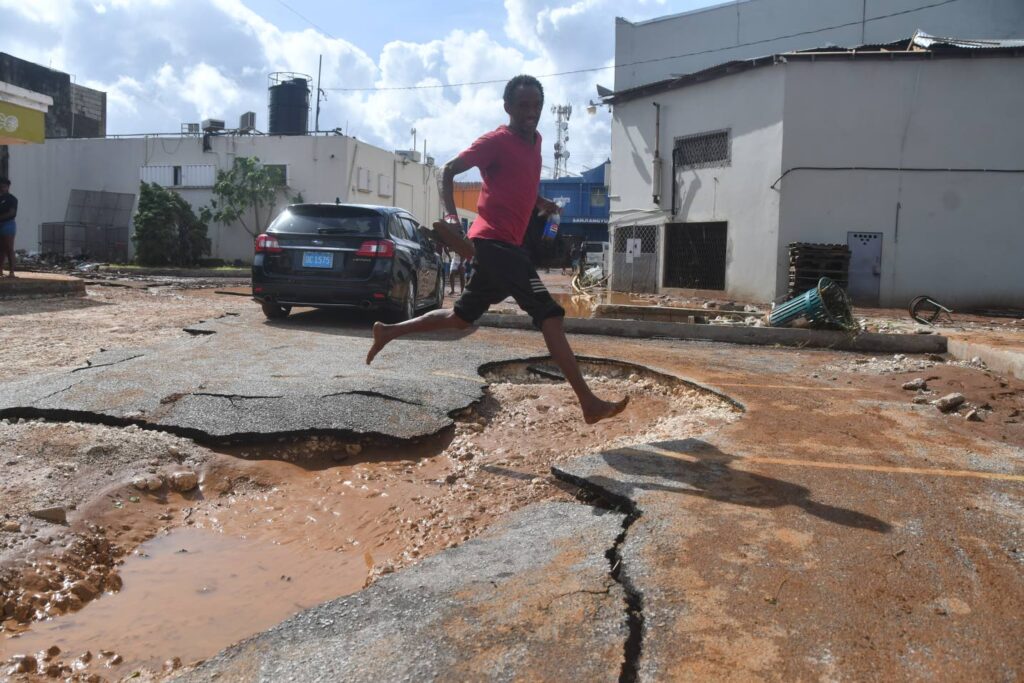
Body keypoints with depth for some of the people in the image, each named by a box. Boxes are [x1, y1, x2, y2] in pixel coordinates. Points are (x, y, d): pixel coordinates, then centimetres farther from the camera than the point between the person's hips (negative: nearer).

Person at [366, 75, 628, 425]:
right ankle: (589, 403, -13)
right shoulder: (496, 141, -9)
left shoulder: (535, 140, 17)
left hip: (500, 244, 9)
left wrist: (539, 201, 17)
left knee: (460, 317, 17)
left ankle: (389, 331, 29)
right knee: (550, 316, -14)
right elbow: (449, 171, -8)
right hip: (497, 242, -9)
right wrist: (451, 213, -23)